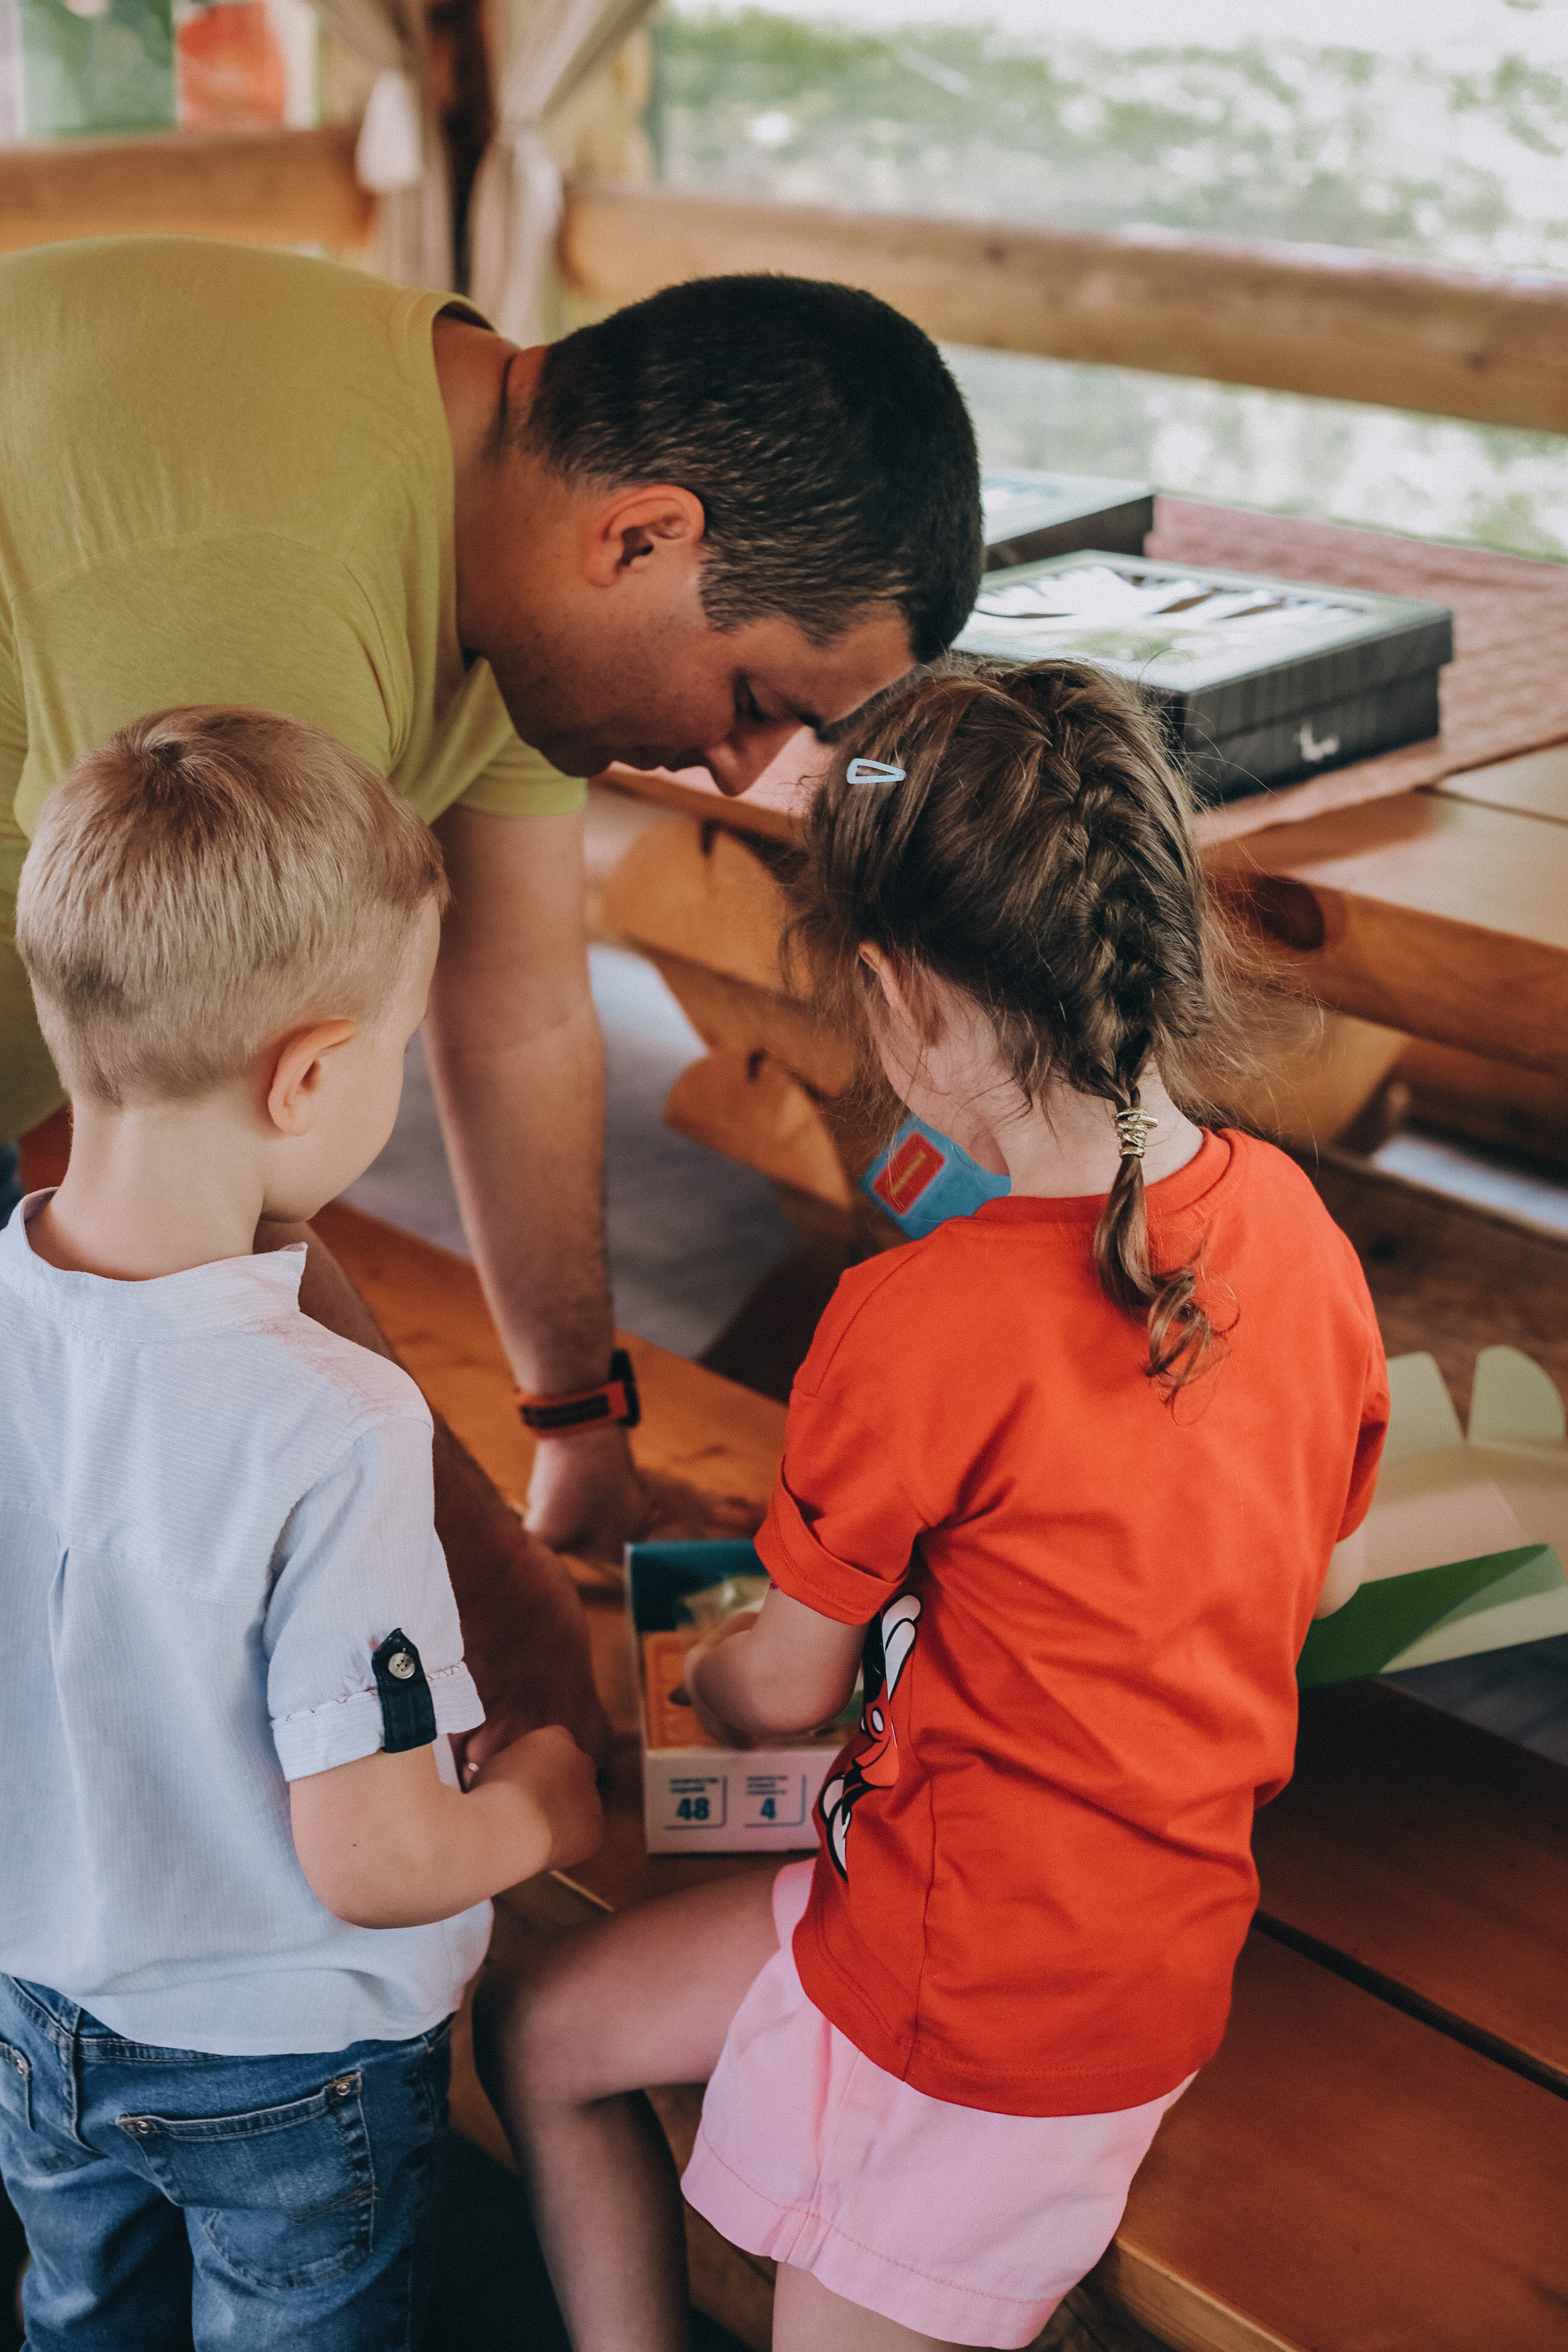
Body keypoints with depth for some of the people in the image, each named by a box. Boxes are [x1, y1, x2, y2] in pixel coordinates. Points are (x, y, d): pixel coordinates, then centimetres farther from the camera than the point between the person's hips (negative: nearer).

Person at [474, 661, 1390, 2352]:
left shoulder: (918, 1326, -29)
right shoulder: (1291, 1219, -8)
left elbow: (786, 1686, -12)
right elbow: (1325, 1574, 9)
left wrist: (703, 1675, 12)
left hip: (972, 1997, -8)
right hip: (1165, 1929, 8)